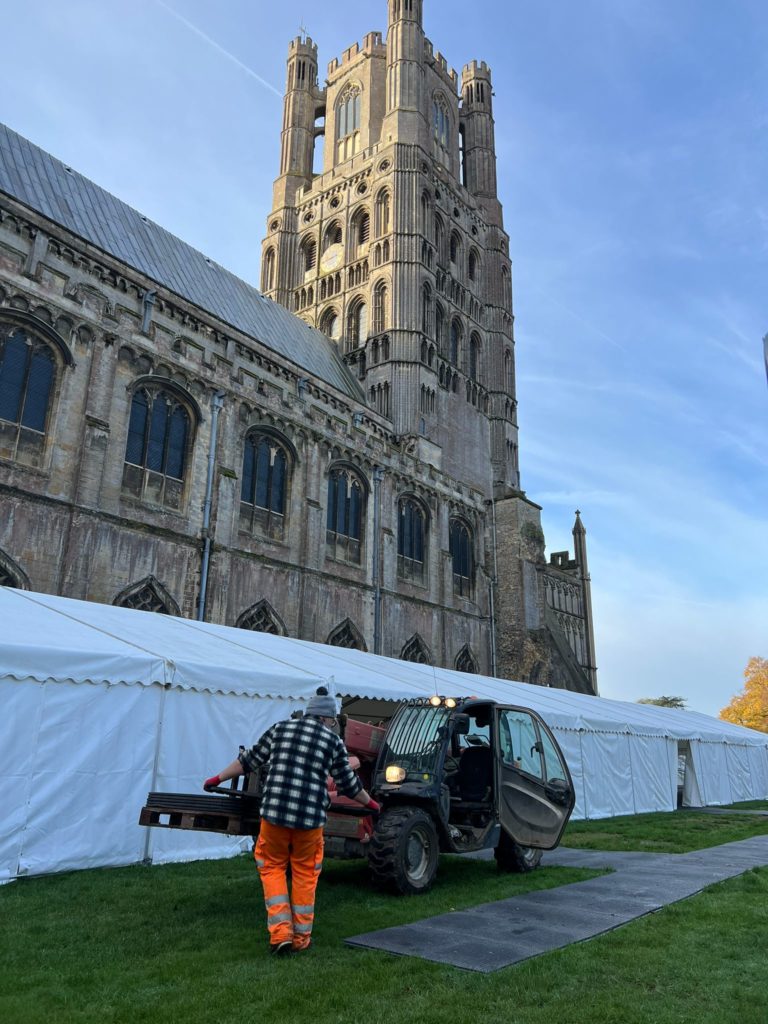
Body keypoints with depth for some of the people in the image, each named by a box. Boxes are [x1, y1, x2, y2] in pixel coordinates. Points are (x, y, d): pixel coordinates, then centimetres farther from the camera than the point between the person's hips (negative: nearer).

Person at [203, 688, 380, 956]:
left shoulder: (280, 728, 9)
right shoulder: (333, 741, 5)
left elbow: (248, 761, 13)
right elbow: (348, 783, 12)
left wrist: (218, 779, 26)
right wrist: (371, 803, 29)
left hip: (274, 812, 1)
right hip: (310, 817, -1)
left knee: (272, 867, 19)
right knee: (305, 874, 17)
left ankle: (280, 933, 12)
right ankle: (301, 938, 26)